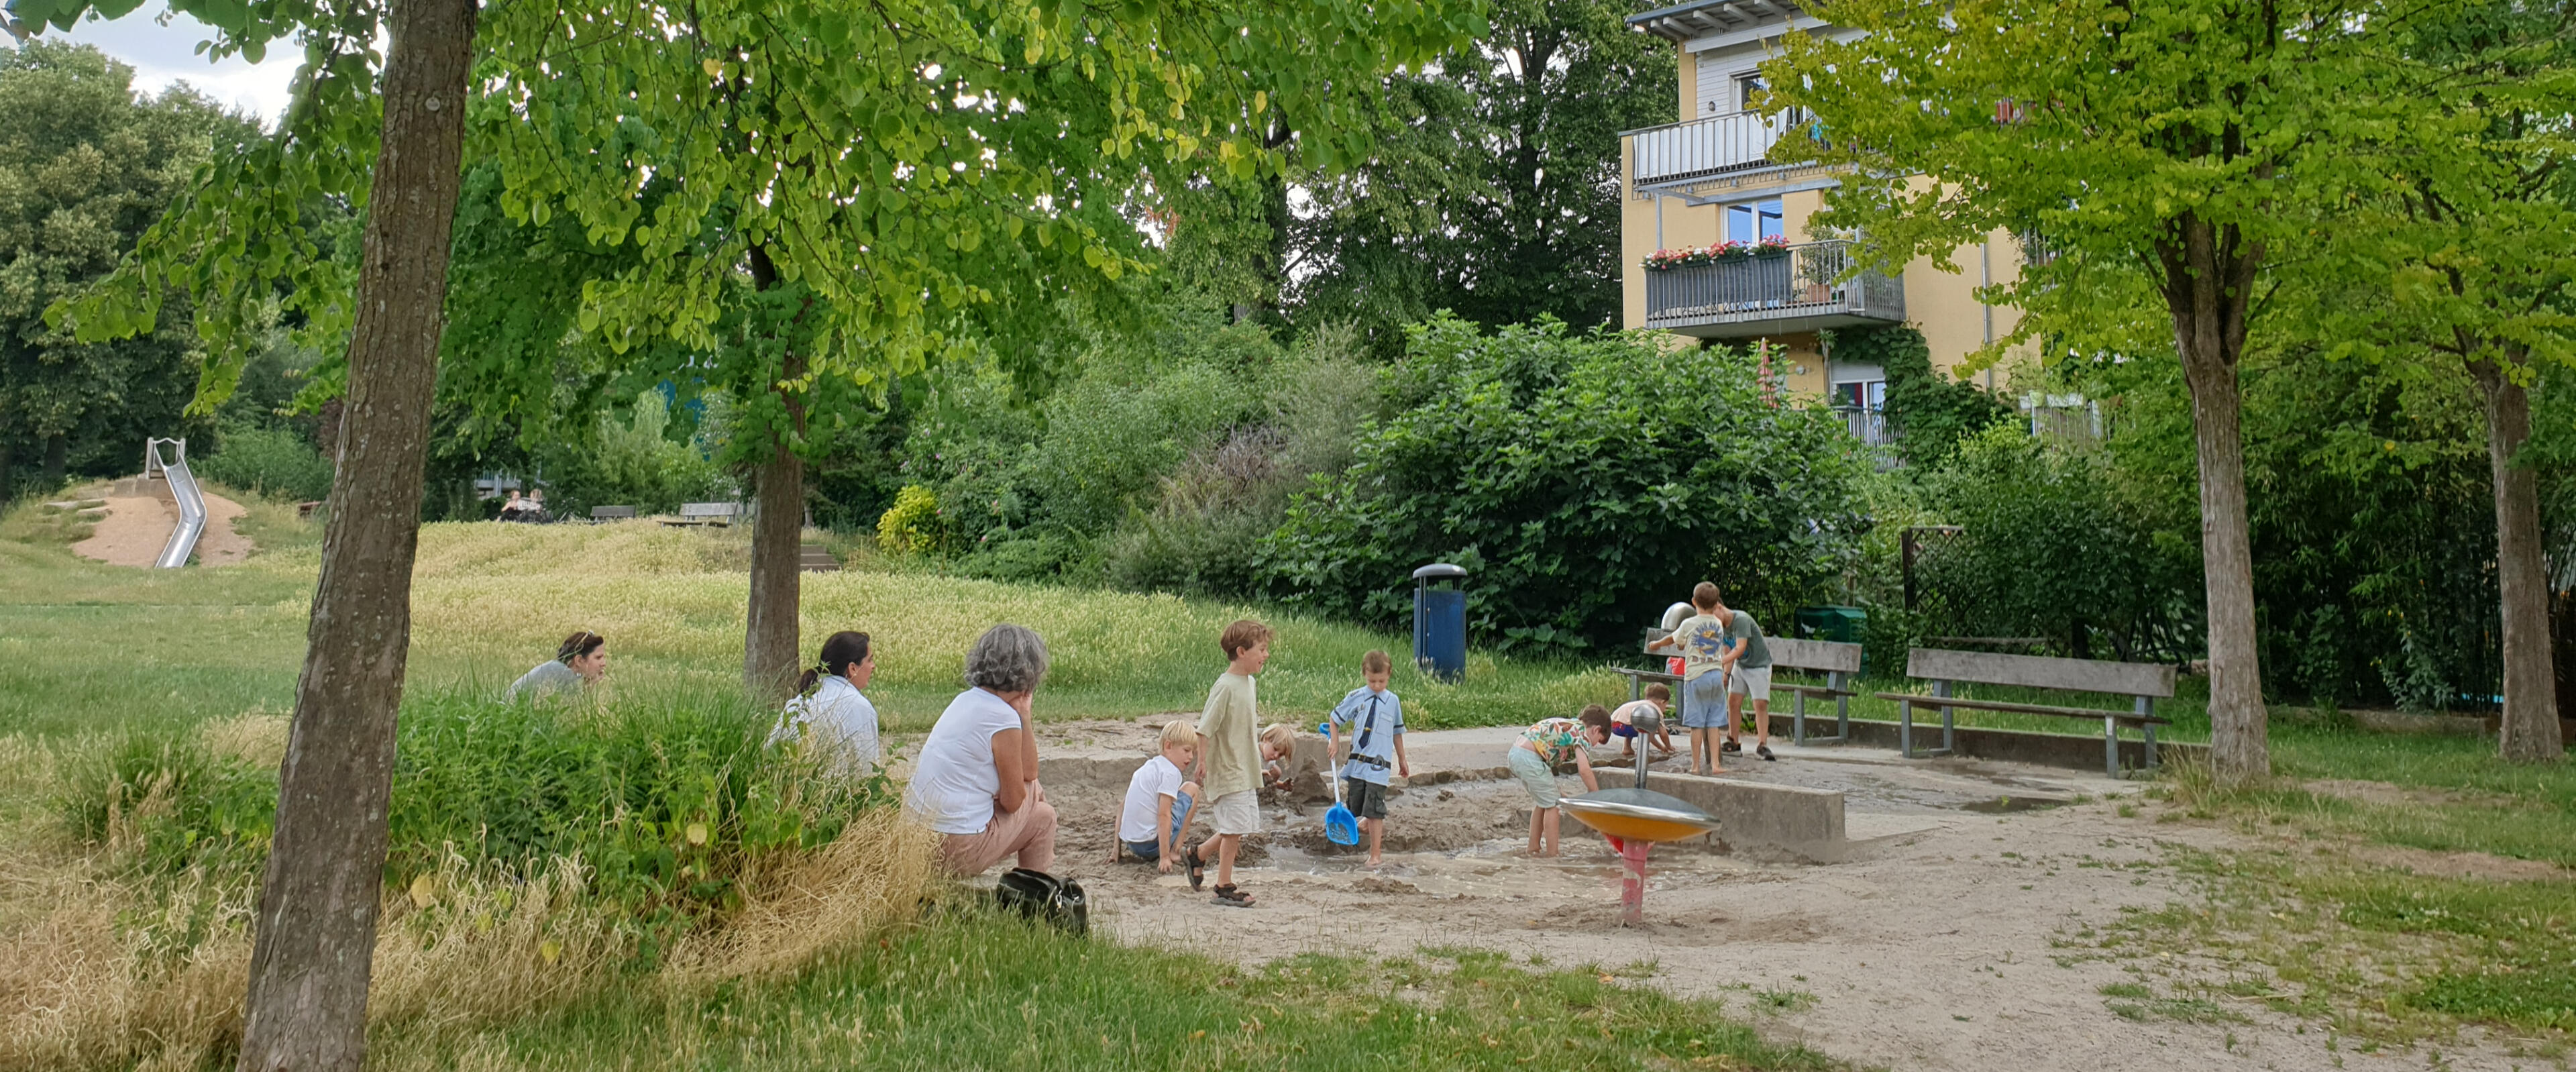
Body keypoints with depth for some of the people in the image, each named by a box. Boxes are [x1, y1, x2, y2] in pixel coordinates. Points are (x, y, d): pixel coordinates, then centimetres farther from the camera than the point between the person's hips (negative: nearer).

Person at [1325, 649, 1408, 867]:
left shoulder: (1393, 701, 3)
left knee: (1375, 812, -7)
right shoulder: (1356, 698, 0)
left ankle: (1375, 854, 2)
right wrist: (1334, 742, -1)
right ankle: (1369, 822, 43)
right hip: (1356, 762, 2)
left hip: (1379, 764, -2)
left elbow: (1397, 733, 14)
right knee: (1355, 806, 11)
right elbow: (1335, 720, 12)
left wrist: (1402, 761, 20)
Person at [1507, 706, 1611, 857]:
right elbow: (1584, 769, -12)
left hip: (1515, 753, 9)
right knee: (1552, 804, 3)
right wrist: (1596, 795, -2)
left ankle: (1534, 847, 28)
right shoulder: (1582, 733, 0)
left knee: (1542, 803, 22)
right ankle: (1552, 853, 5)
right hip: (1529, 758, -9)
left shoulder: (1567, 725, 26)